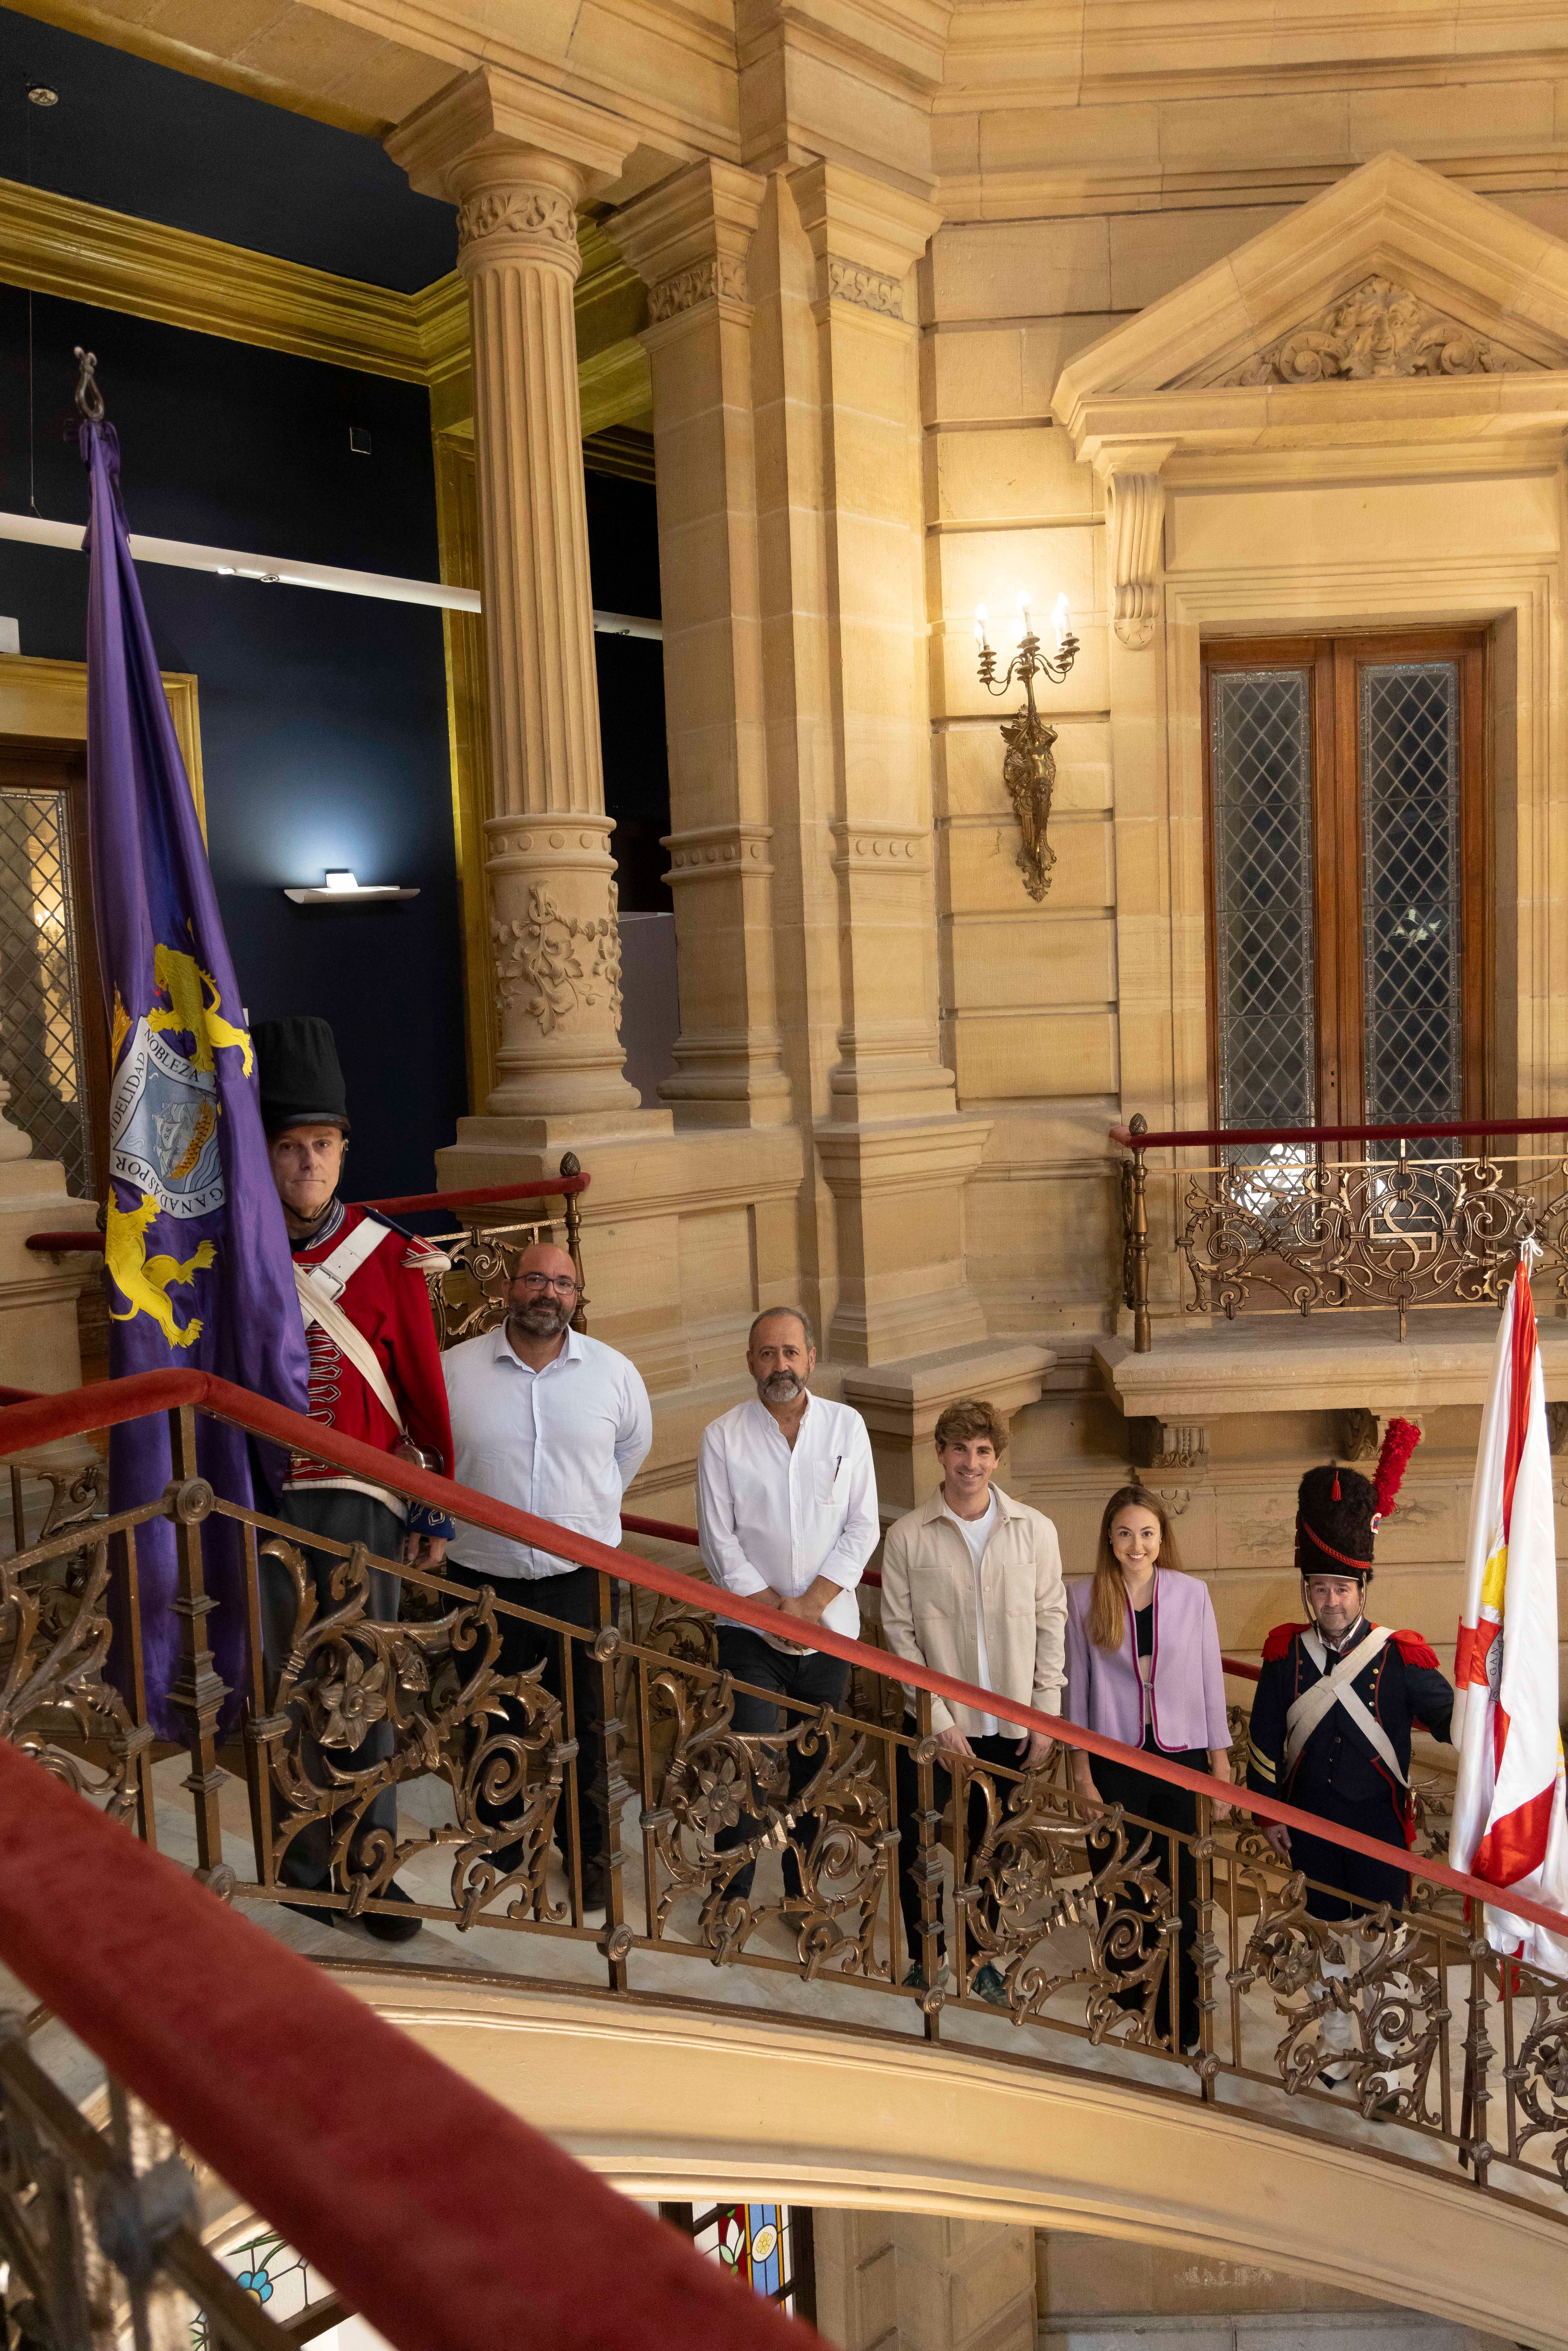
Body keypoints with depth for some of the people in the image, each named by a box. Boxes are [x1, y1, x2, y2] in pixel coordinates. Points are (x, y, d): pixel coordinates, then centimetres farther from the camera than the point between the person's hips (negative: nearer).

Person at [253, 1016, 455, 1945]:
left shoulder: (391, 1254, -3)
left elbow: (426, 1390, 0)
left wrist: (436, 1512, 0)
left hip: (362, 1502, -1)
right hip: (265, 1502, 1)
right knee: (288, 1689, 10)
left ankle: (373, 1862, 19)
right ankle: (307, 1861, 25)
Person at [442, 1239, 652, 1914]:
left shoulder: (613, 1371, -2)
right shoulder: (454, 1370, -6)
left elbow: (633, 1447, 17)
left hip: (584, 1579, 0)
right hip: (484, 1579, 0)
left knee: (588, 1730, 8)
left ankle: (591, 1856, 28)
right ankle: (498, 1845, 37)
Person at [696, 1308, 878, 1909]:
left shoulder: (846, 1426, 2)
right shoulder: (722, 1437, -3)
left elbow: (863, 1527, 0)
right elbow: (719, 1541, -3)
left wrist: (811, 1602, -9)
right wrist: (773, 1608, -10)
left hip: (829, 1626, 2)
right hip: (750, 1630, -2)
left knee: (813, 1765, 11)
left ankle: (801, 1884, 29)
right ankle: (734, 1889, 7)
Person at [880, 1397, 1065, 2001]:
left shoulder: (1035, 1530, -3)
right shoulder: (907, 1535, -8)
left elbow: (1051, 1621, 2)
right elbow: (899, 1631, -6)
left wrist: (1046, 1713, -1)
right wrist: (940, 1720, -10)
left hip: (1010, 1724, 1)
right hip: (936, 1724, -1)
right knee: (918, 1845, 7)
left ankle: (979, 1955, 34)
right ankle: (924, 1959, 29)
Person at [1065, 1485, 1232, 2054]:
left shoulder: (1192, 1593, -2)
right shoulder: (1083, 1600, -3)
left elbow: (1210, 1682, 3)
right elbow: (1077, 1687, 3)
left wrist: (1222, 1767, 4)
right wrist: (1082, 1771, 3)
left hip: (1182, 1757, 0)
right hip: (1116, 1764, 0)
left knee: (1182, 1897, 3)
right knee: (1126, 1895, 7)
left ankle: (1181, 2025, 17)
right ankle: (1130, 2013, 23)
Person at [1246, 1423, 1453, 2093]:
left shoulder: (1400, 1658, -11)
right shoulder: (1286, 1654, -5)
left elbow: (1453, 1720, -3)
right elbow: (1266, 1738, 2)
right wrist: (1270, 1813, 4)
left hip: (1379, 1825, -2)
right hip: (1311, 1824, 2)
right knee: (1330, 1937, 17)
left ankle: (1386, 2058, 23)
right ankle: (1339, 2040, 36)